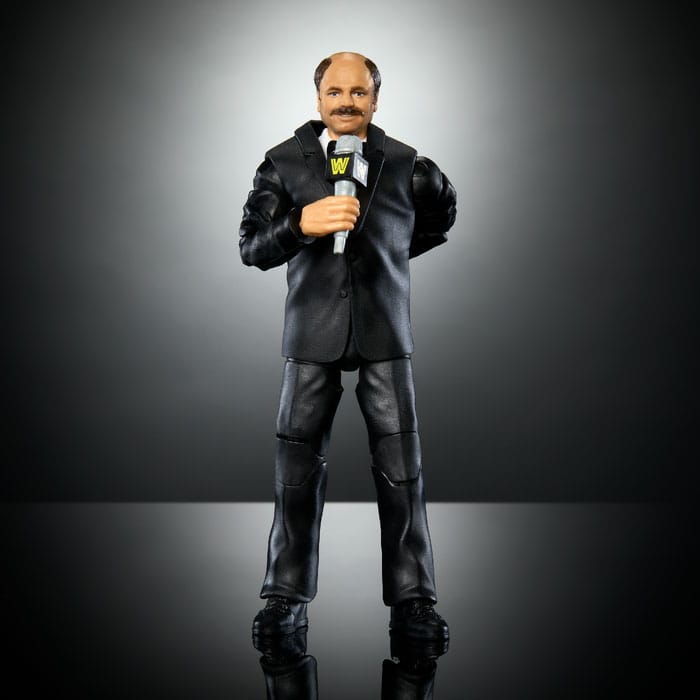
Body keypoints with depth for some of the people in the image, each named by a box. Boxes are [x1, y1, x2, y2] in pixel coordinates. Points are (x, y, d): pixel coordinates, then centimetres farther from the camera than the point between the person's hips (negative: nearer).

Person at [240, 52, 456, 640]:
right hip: (312, 336, 0)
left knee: (402, 472, 0)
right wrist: (302, 223, -23)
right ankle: (287, 597, 17)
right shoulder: (284, 163, 4)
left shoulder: (407, 166, 5)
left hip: (384, 334, 0)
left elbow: (443, 211, 25)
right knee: (298, 471, 4)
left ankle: (413, 600, 11)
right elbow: (252, 245, -4)